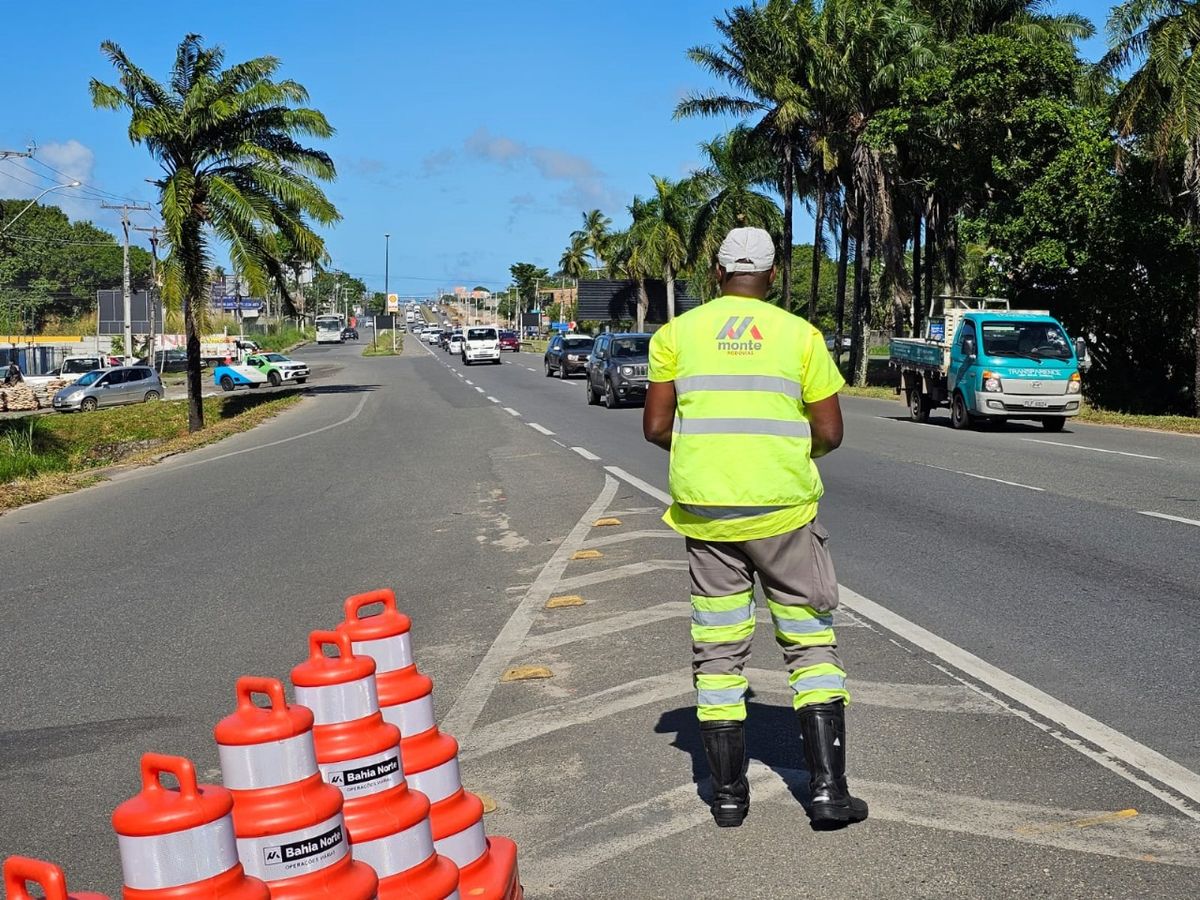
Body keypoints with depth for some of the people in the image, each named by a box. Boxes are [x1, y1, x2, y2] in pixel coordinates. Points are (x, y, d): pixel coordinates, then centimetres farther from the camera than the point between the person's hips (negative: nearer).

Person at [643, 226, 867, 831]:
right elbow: (829, 434, 1)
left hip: (705, 509, 1)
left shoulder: (678, 333, 4)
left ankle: (728, 794, 15)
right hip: (783, 509, -1)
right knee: (810, 643, 10)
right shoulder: (800, 334, 3)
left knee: (718, 651, 10)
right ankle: (828, 789, 6)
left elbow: (656, 427, 2)